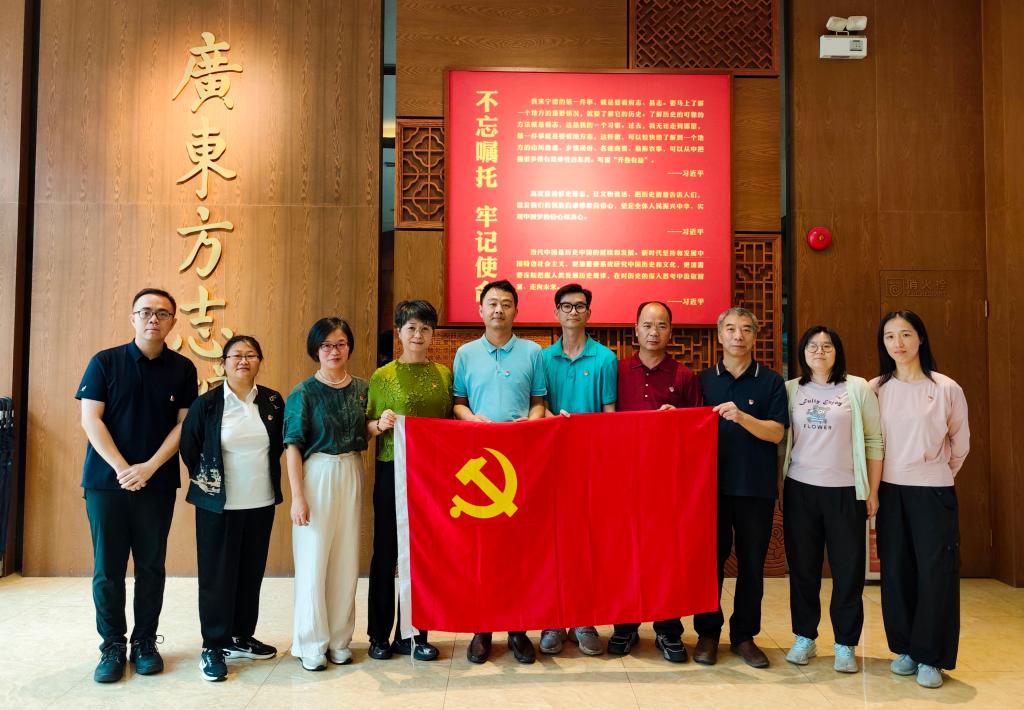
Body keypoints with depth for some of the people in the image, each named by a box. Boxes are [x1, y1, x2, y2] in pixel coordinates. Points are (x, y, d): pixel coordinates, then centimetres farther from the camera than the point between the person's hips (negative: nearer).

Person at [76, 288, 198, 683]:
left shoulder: (183, 369, 4)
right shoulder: (105, 362, 1)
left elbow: (184, 424, 0)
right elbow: (90, 419, -4)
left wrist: (150, 467, -12)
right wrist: (122, 468, -13)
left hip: (158, 483, 1)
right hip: (106, 481, -1)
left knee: (151, 566, 7)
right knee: (108, 568, 4)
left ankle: (145, 643, 20)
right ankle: (112, 646, 18)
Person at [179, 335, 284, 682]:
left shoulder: (273, 401, 2)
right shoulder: (206, 403, -7)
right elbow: (188, 448, 1)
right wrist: (205, 480, 4)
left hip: (261, 503, 3)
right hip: (219, 504, -3)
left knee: (251, 572, 12)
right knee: (217, 574, 3)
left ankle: (240, 637, 27)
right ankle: (213, 646, 16)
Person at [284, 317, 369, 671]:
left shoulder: (362, 388, 7)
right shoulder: (304, 392, -6)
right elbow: (293, 447, -8)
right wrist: (297, 496, -13)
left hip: (351, 476, 4)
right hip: (317, 475, -4)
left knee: (346, 561, 9)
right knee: (313, 561, 1)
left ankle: (339, 639, 23)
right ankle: (311, 643, 17)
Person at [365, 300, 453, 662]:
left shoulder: (444, 374, 8)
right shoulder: (382, 376, 1)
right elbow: (368, 426, 5)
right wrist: (380, 424, -16)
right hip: (393, 472, -2)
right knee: (386, 552, 5)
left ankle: (414, 634, 21)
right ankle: (379, 635, 20)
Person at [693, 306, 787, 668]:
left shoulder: (771, 382, 3)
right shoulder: (703, 380, 7)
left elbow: (776, 432, -8)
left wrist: (742, 417, -23)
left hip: (757, 487, 0)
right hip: (712, 484, 1)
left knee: (752, 564, 8)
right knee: (710, 560, 6)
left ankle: (744, 635, 22)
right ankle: (708, 632, 19)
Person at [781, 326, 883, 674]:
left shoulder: (858, 388, 0)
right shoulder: (791, 390, 5)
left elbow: (874, 441, 1)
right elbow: (780, 440, 8)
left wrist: (873, 492, -1)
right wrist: (779, 488, 6)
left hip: (846, 491, -1)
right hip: (800, 489, 2)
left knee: (848, 569, 4)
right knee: (802, 567, 8)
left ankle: (845, 644, 18)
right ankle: (804, 637, 22)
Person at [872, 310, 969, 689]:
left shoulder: (946, 389, -5)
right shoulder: (876, 388, 1)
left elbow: (961, 442, 7)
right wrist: (873, 487, 8)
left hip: (933, 492, -2)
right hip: (890, 491, 2)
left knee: (935, 572, 0)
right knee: (896, 571, 7)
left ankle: (930, 657, 13)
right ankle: (904, 648, 21)